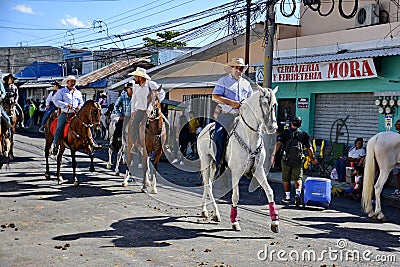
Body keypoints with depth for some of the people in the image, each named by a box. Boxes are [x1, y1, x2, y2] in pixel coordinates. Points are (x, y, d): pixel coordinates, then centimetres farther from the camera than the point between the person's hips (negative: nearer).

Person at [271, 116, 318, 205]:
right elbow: (309, 148, 7)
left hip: (286, 159, 0)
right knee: (298, 178, 5)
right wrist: (312, 159, 19)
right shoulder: (304, 135, 9)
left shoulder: (285, 132, 5)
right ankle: (298, 193, -19)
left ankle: (287, 197, 21)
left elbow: (278, 143, -9)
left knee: (286, 179, 13)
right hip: (298, 160, 0)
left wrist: (273, 155, -14)